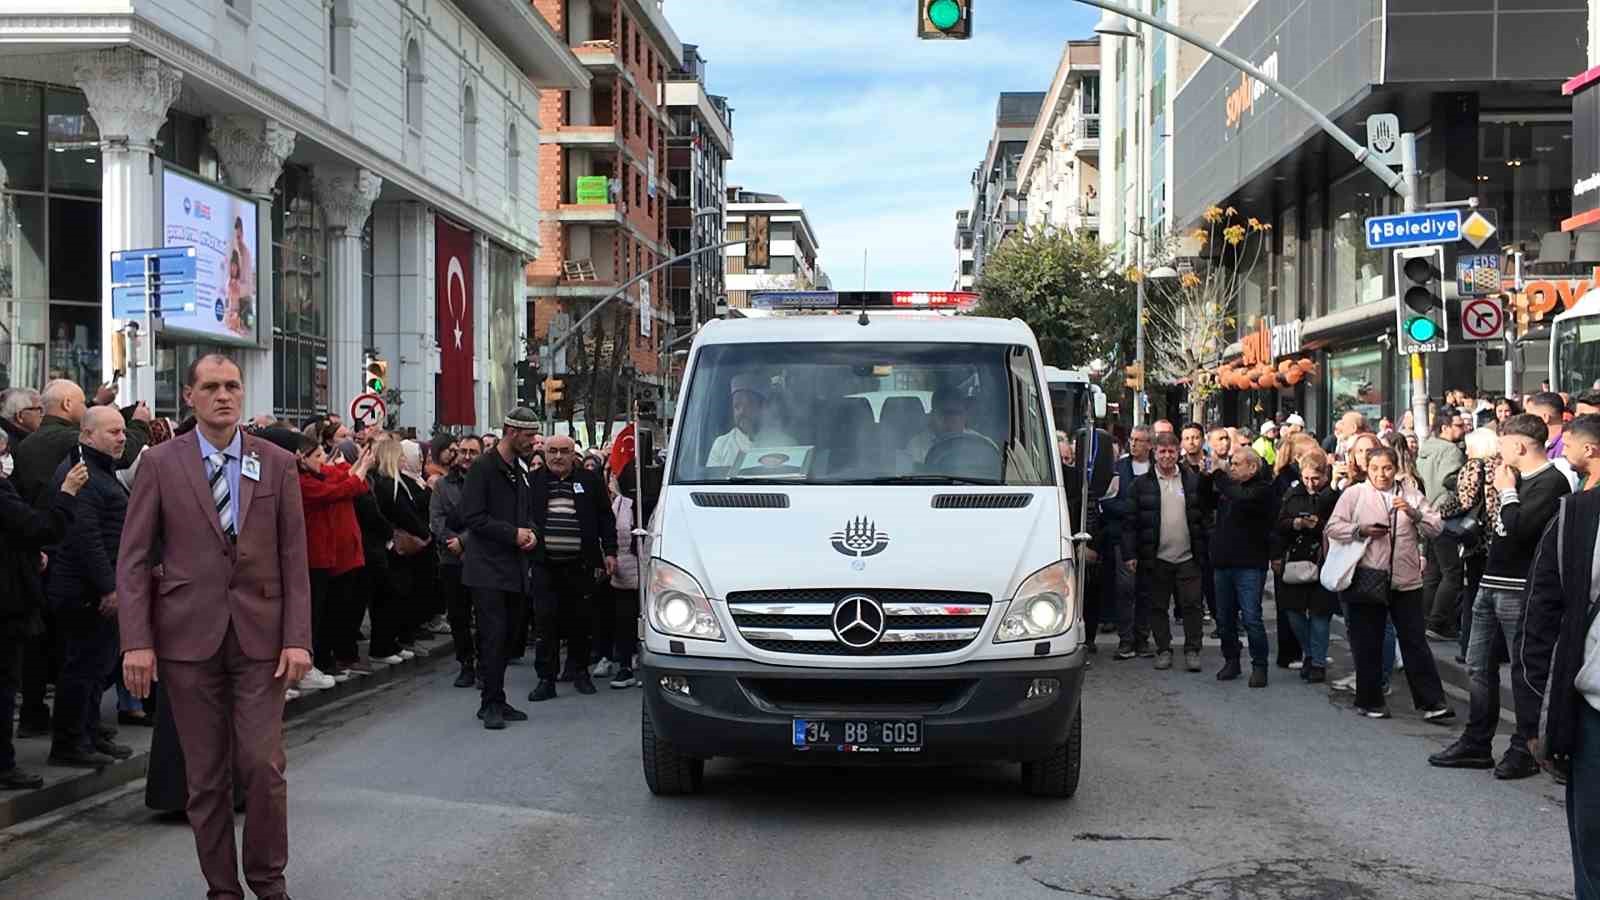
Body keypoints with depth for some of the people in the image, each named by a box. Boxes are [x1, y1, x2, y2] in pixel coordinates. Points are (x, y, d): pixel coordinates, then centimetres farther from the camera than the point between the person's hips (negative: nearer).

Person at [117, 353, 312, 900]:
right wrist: (136, 642, -7)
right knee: (206, 774, 6)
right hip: (188, 635, 0)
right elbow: (133, 559, 1)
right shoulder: (161, 464, 2)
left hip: (259, 634, 0)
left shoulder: (278, 464, 4)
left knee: (263, 766, -3)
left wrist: (297, 638, -4)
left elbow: (294, 559, 4)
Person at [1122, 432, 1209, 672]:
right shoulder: (1142, 484, 3)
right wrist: (1130, 554, -5)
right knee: (1157, 607, 6)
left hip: (1188, 558, 0)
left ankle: (1192, 650, 7)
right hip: (1156, 559, 0)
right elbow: (1130, 522, 2)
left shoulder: (1193, 481, 7)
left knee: (1192, 605, -1)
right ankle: (1163, 650, 17)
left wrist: (1203, 551, 3)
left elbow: (1204, 517, 8)